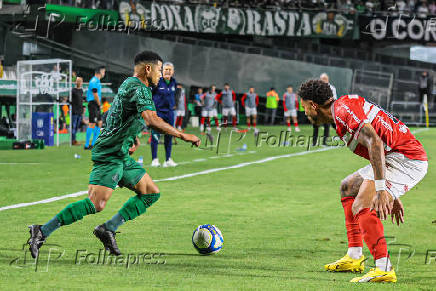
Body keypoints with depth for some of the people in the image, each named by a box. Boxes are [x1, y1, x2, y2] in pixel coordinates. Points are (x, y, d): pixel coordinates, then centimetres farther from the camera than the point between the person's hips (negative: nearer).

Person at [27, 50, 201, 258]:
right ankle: (42, 232, -13)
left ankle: (108, 229, 4)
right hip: (110, 155, -11)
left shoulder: (129, 84, 18)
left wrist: (133, 139, 24)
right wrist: (182, 135, -25)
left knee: (152, 193, 8)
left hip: (121, 156, 11)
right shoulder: (139, 89, -15)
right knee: (96, 204, -17)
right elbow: (152, 120, -30)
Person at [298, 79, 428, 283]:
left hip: (406, 158, -11)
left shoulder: (343, 108, -13)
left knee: (362, 207, -22)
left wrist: (381, 189, -33)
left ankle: (384, 270, -27)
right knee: (348, 188, 24)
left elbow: (375, 142, -27)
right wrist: (393, 196, 31)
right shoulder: (343, 109, 21)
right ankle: (354, 257, 23)